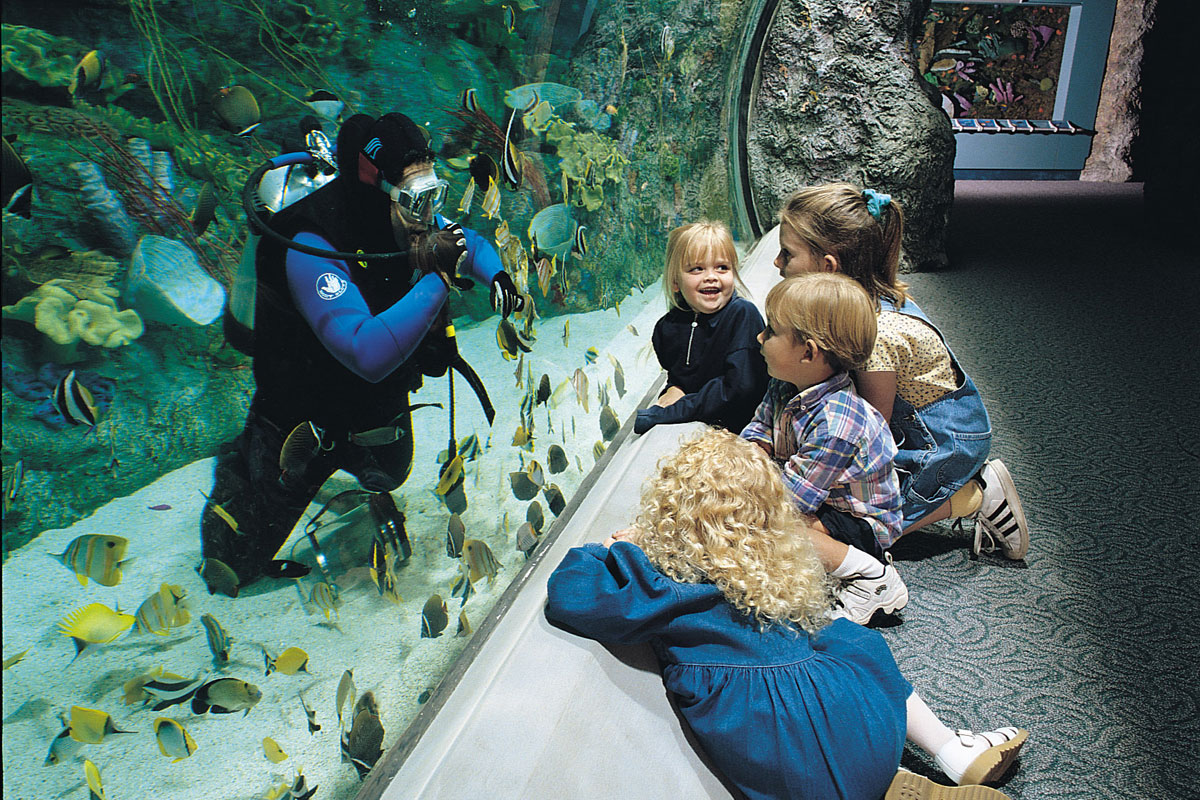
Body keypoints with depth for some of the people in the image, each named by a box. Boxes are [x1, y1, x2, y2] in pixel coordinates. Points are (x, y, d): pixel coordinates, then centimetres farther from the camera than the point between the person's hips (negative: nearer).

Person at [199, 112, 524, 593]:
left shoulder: (405, 219, -15)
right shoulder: (312, 247, -36)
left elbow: (470, 242, 6)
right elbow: (370, 353, -48)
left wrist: (495, 275, -16)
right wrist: (437, 277, -46)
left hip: (381, 405, 6)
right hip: (305, 415, -6)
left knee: (387, 479, 35)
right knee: (233, 570, 6)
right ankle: (236, 468, 31)